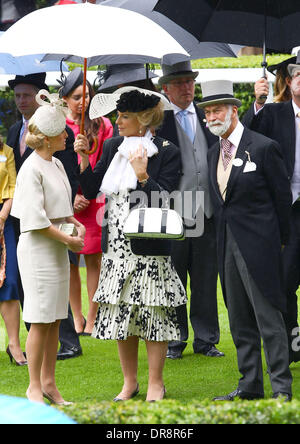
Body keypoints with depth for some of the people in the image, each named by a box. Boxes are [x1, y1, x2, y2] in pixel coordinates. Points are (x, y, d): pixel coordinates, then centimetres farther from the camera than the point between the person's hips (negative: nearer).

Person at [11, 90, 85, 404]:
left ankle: (48, 383, 18)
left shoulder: (56, 165, 12)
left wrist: (76, 224, 5)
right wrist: (68, 239, -14)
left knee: (55, 320, 10)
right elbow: (35, 218, -18)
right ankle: (34, 388, 3)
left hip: (57, 249, 8)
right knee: (40, 321, -5)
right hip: (37, 248, -8)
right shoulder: (32, 169, -15)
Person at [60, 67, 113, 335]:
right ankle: (77, 320, 10)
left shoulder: (101, 125, 7)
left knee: (94, 261, -1)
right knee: (70, 262, 3)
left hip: (93, 201, -1)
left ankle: (92, 319, 4)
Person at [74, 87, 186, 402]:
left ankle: (155, 384, 12)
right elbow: (91, 191, 7)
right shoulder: (112, 147, 8)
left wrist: (142, 175, -23)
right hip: (116, 245, 5)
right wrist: (84, 159, -4)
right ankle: (129, 382, 22)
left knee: (153, 313, 0)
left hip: (149, 246, -5)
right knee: (120, 314, 10)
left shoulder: (166, 152, -8)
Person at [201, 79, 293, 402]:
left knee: (268, 318, -7)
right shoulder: (213, 154, 13)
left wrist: (280, 239, -1)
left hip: (258, 244, -7)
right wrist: (223, 236, 10)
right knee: (240, 322, 10)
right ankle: (250, 386, 16)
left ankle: (281, 387, -3)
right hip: (227, 243, 7)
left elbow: (282, 194, -4)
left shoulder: (263, 147, -8)